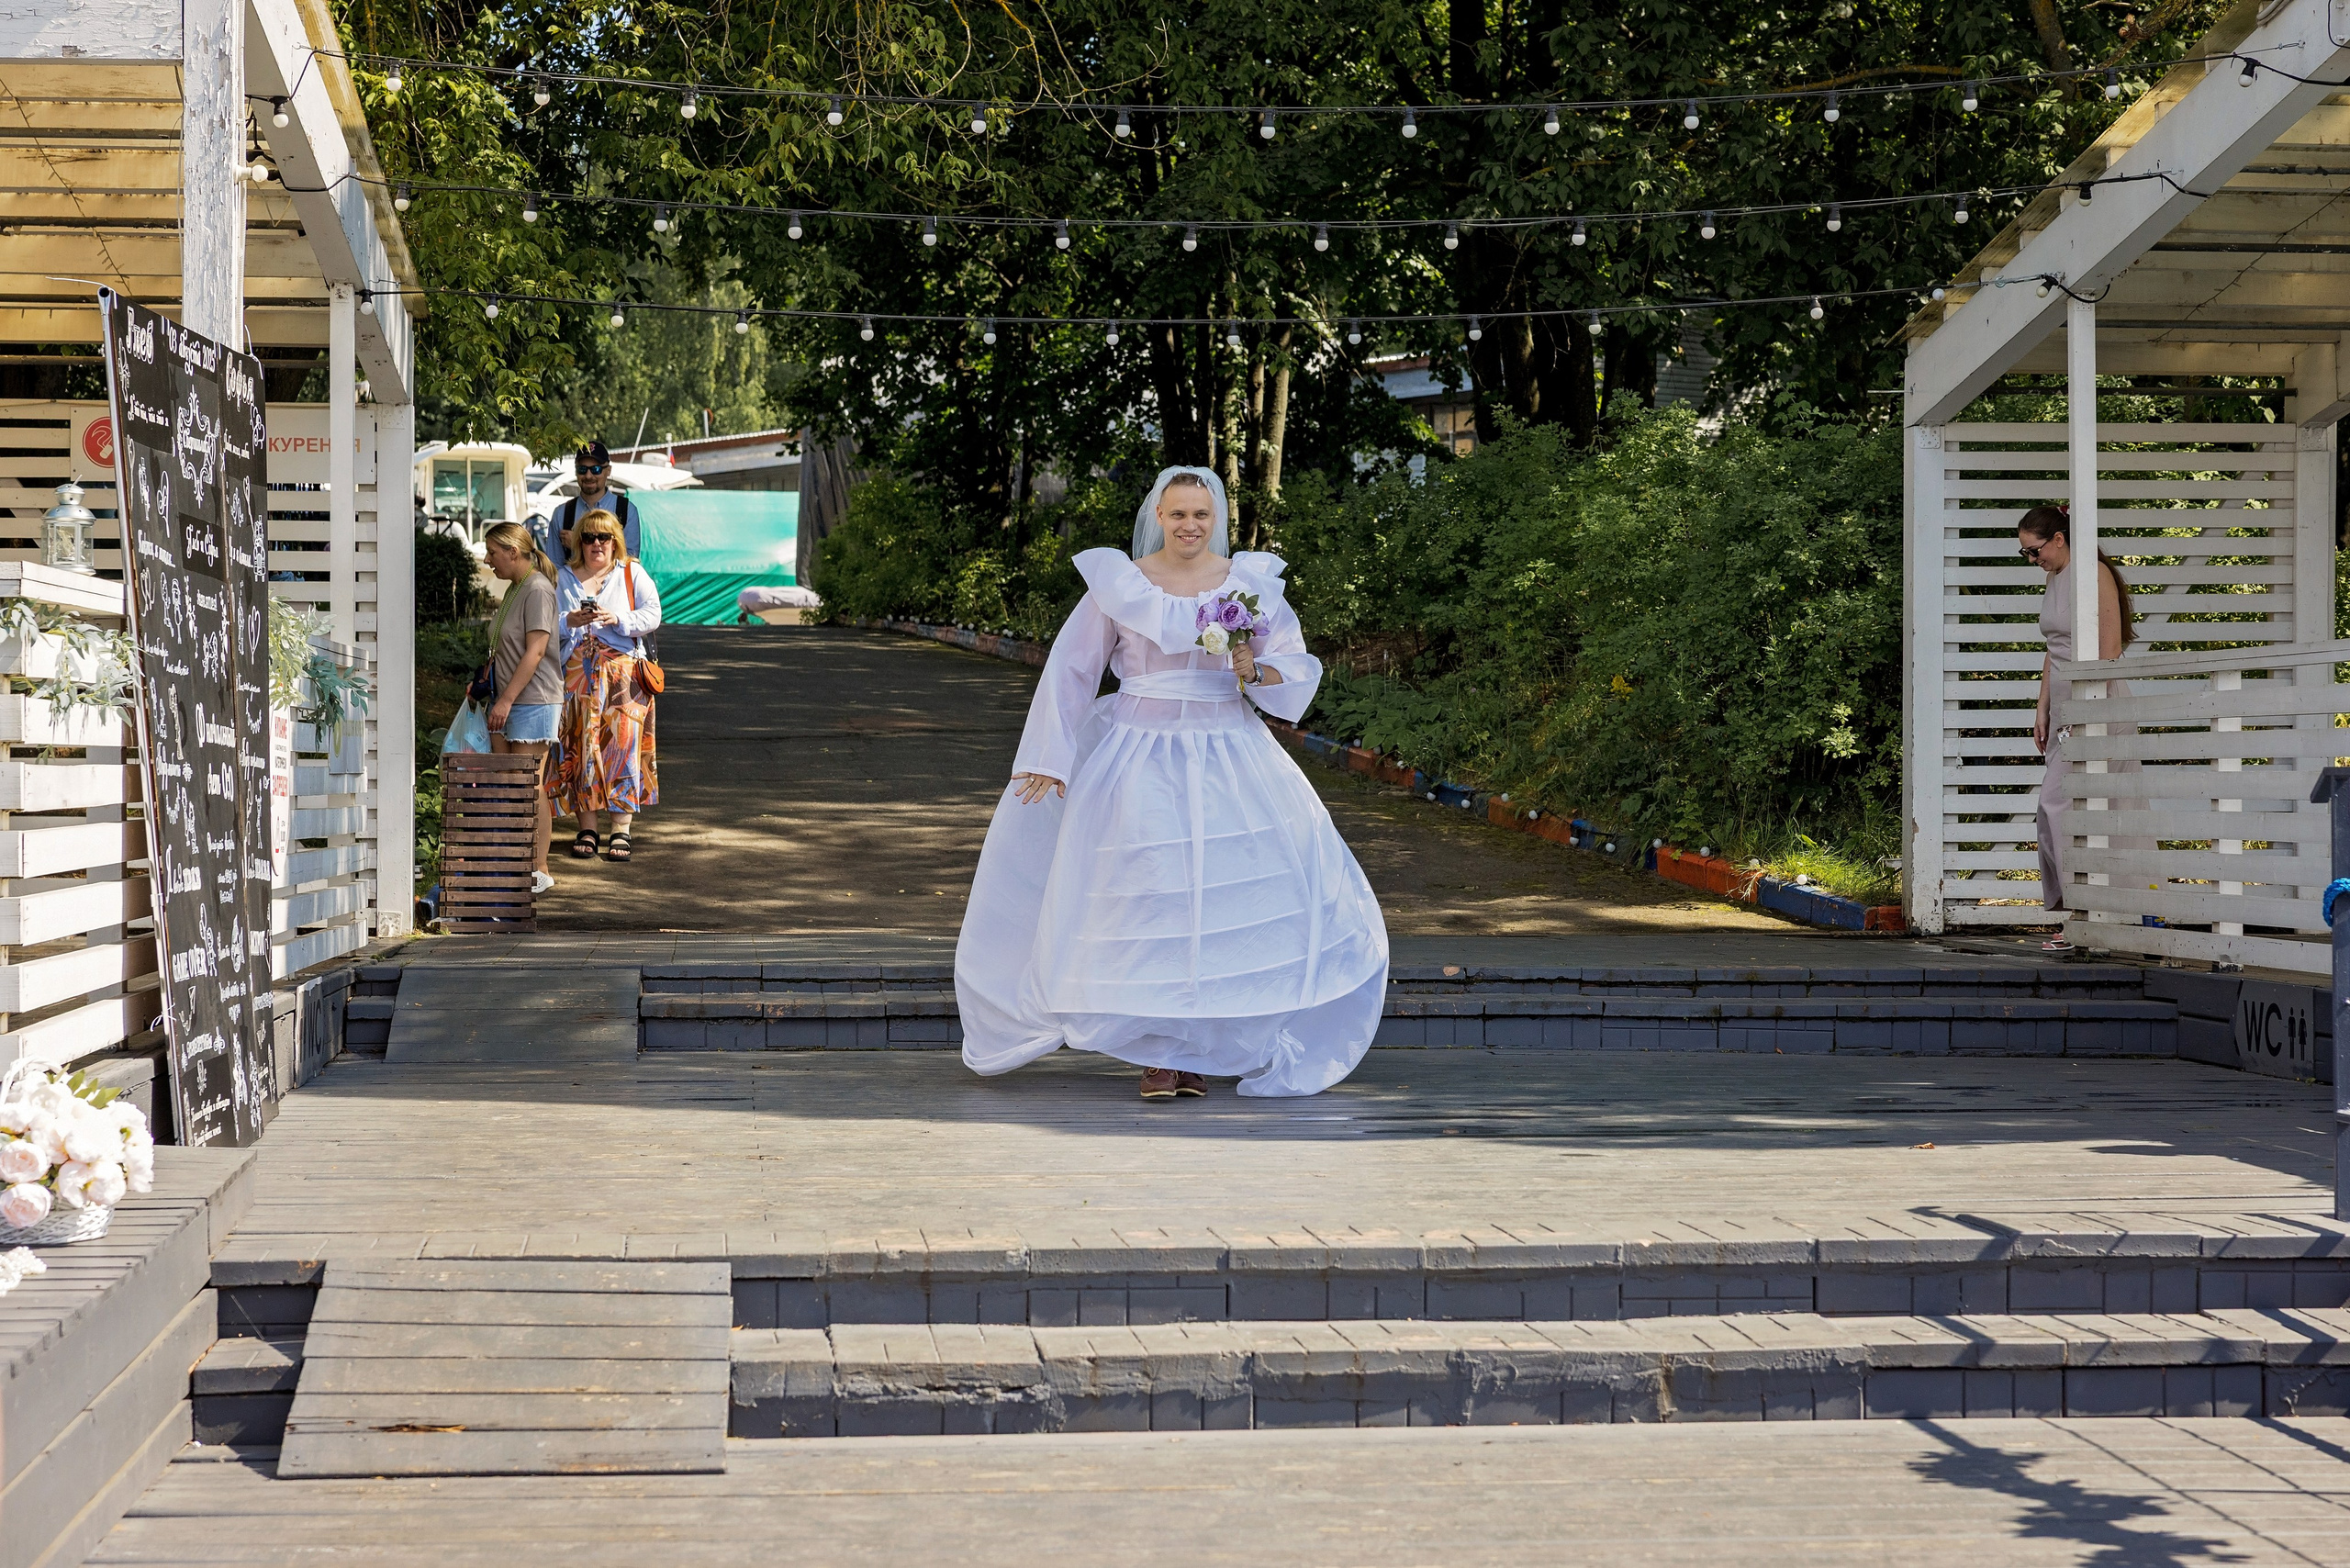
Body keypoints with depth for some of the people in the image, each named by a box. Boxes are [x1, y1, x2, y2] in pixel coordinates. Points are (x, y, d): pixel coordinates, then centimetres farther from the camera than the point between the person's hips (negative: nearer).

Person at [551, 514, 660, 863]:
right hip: (578, 674, 2)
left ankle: (621, 830, -5)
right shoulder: (563, 579, 15)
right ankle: (586, 829, 2)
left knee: (623, 743, -7)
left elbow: (652, 614, -3)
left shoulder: (632, 574, 10)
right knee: (581, 744, -3)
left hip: (623, 673, -1)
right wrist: (569, 621, -13)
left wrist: (617, 619, -19)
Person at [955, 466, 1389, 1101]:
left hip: (1229, 760, 2)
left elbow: (1298, 668, 7)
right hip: (1141, 757, -1)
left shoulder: (1250, 584, 3)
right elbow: (1071, 670, 3)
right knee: (1144, 899, -5)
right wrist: (1050, 758, 0)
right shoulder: (1120, 585, -1)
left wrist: (1258, 671, -15)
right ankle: (1155, 1051, 5)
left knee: (1230, 898, -6)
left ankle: (1200, 1046, 6)